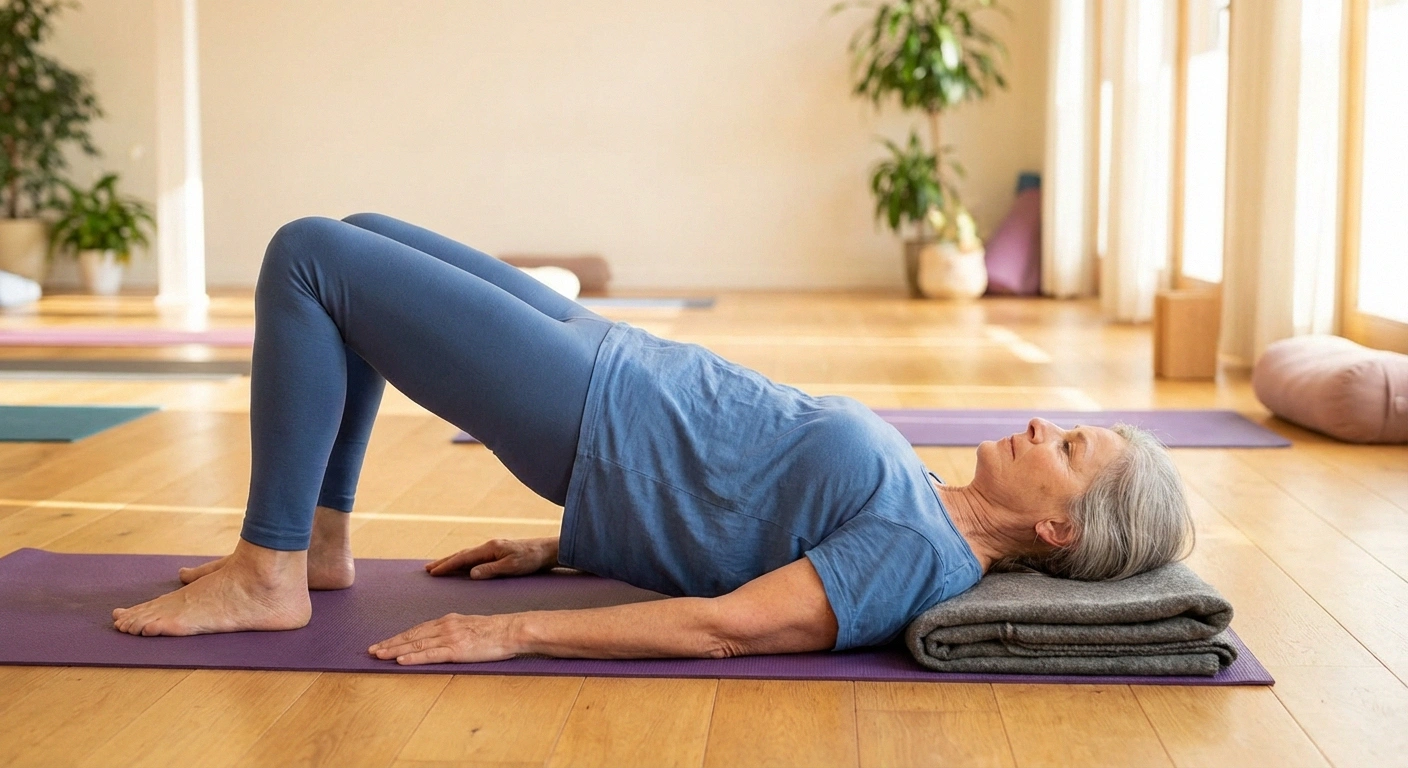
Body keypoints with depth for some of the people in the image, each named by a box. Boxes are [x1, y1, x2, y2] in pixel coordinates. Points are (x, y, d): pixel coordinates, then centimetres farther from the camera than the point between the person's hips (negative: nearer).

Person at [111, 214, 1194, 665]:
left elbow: (727, 624, -28)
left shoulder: (915, 555, -21)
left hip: (587, 422, -9)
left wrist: (512, 632, -28)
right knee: (356, 240, 16)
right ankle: (318, 539, 22)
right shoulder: (918, 498, 6)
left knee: (307, 256, -11)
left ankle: (268, 576, -1)